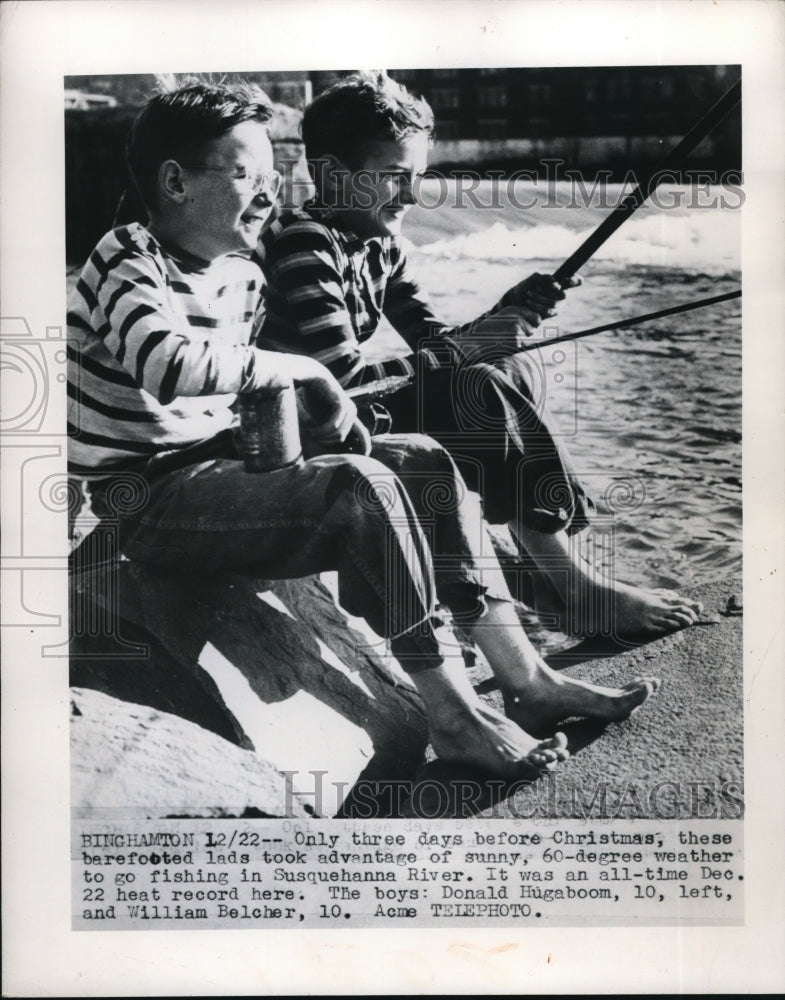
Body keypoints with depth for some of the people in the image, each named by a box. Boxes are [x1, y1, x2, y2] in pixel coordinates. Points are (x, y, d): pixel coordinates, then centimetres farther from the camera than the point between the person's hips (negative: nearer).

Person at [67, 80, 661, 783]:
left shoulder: (243, 275, 11)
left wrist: (287, 416, -2)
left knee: (422, 460, -4)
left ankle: (526, 679, -4)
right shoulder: (127, 259, -13)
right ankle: (453, 716, -19)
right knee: (363, 488, -29)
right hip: (148, 500, -8)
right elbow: (172, 367, -33)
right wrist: (300, 370, -22)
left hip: (218, 467, 8)